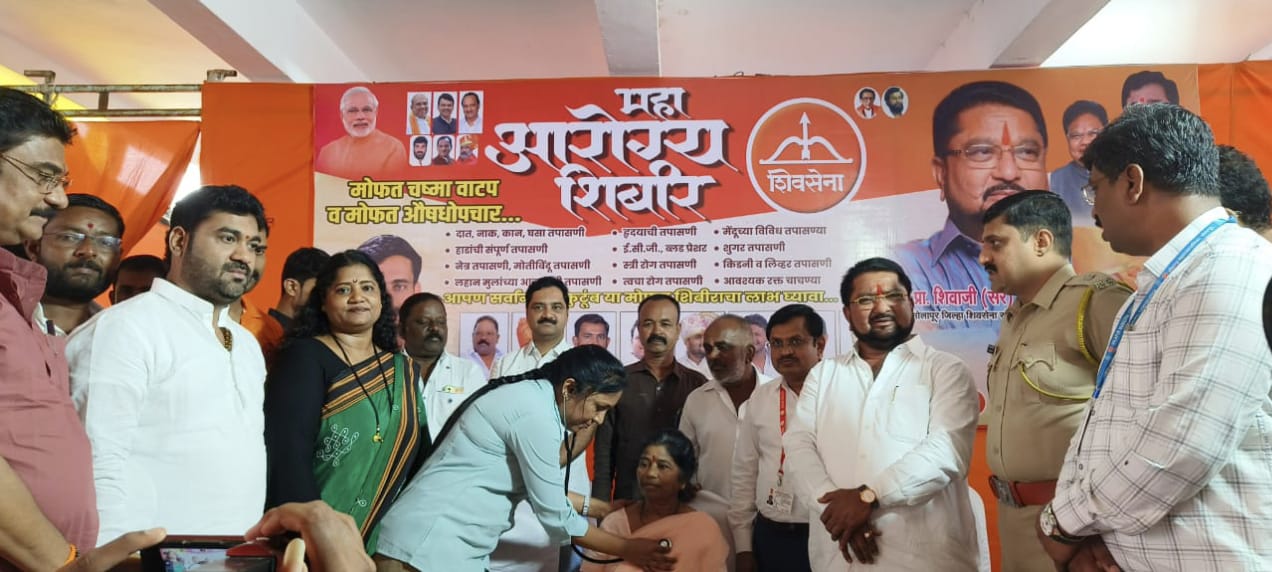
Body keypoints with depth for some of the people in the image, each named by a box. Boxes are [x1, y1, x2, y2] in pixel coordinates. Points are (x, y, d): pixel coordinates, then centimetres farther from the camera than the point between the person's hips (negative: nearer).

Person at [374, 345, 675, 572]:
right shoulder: (536, 413, -18)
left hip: (441, 539, 9)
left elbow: (543, 490, 15)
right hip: (430, 543, -9)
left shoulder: (528, 394, 10)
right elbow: (555, 516, -12)